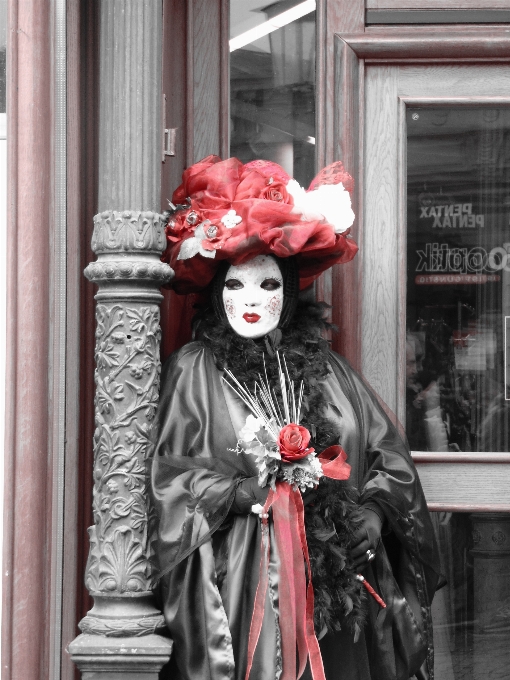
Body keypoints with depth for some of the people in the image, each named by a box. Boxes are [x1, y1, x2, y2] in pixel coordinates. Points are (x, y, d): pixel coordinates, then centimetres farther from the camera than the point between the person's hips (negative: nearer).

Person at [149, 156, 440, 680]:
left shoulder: (323, 367, 12)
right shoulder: (194, 369, 3)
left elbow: (387, 454, 12)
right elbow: (168, 472, -2)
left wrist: (374, 509, -5)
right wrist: (242, 491, -14)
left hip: (332, 574, 3)